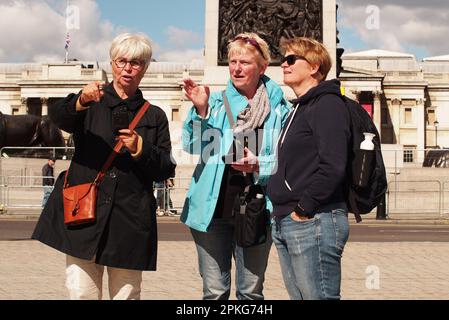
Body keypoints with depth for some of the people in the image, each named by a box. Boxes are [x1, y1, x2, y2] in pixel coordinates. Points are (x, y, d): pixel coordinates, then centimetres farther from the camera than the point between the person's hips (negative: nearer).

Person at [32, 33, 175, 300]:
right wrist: (80, 102, -32)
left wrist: (140, 149, -11)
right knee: (82, 293, -7)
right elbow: (57, 116, -11)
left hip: (130, 220, 1)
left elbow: (165, 171, 8)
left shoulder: (154, 117, 15)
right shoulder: (92, 103, 12)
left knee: (126, 294, 1)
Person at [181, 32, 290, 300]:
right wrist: (201, 110, -16)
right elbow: (193, 146, -2)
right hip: (214, 207, 1)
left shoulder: (279, 108, 3)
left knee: (251, 291, 10)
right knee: (215, 291, 6)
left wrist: (258, 164, -16)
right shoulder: (216, 102, 6)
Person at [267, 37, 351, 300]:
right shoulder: (299, 108, 21)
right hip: (286, 223, 9)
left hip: (314, 222, -9)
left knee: (318, 296, -6)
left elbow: (332, 167, -20)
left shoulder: (327, 105, -8)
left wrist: (303, 209, -17)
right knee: (298, 296, 12)